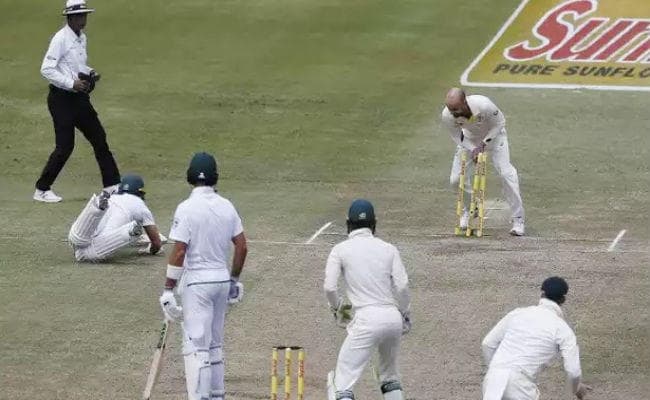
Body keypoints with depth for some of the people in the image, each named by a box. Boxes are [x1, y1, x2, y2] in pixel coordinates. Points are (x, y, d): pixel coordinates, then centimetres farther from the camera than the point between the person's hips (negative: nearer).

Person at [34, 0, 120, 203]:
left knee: (99, 138, 8)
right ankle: (42, 190, 4)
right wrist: (71, 83, -23)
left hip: (79, 97, 9)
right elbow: (46, 69, -20)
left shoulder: (81, 38, 12)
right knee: (65, 146, -7)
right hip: (61, 98, -9)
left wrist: (89, 73, 5)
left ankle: (112, 185, 15)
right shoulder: (61, 39, -15)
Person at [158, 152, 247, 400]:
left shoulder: (187, 209, -14)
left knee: (196, 345, -6)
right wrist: (234, 280, 20)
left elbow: (179, 252, -17)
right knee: (214, 343, 18)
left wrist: (168, 289, -12)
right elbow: (241, 246, 7)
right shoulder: (227, 207, 3)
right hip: (222, 279, 6)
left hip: (197, 282, -6)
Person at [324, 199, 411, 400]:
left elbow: (329, 287, -5)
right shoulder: (388, 248, 11)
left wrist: (338, 307, 15)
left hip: (366, 318, -5)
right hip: (393, 317, 5)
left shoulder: (341, 249, 3)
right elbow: (402, 286, 2)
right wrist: (405, 316, 16)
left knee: (343, 381, -4)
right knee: (389, 376, 25)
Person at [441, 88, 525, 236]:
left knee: (506, 173, -17)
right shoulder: (447, 116, -30)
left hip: (493, 135, -3)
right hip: (469, 138, 3)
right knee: (456, 178, -2)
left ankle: (518, 220, -8)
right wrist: (472, 151, -25)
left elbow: (499, 123, -20)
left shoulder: (484, 105, -40)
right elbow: (457, 137, -11)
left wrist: (483, 144, -24)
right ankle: (469, 209, 27)